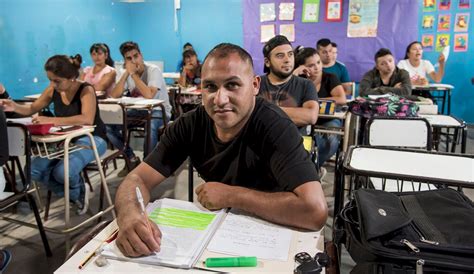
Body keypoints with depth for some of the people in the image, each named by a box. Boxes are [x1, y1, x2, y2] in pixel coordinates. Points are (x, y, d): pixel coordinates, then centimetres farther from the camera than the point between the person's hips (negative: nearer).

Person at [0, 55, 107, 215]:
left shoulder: (86, 90, -19)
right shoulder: (53, 90, -1)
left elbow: (87, 119, -38)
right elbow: (32, 109, 15)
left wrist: (51, 120, -41)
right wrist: (15, 107, -8)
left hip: (91, 139, -7)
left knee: (63, 172, -31)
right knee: (33, 170, -11)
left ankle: (78, 188, 8)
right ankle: (76, 195, 5)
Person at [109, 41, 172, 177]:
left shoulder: (153, 70, -17)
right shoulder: (125, 72, 1)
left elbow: (149, 95, -33)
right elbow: (114, 96, -12)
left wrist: (133, 74, -25)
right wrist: (126, 73, -18)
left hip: (158, 110, -6)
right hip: (137, 110, 6)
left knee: (150, 125, -39)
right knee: (108, 125, -11)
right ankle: (132, 159, 4)